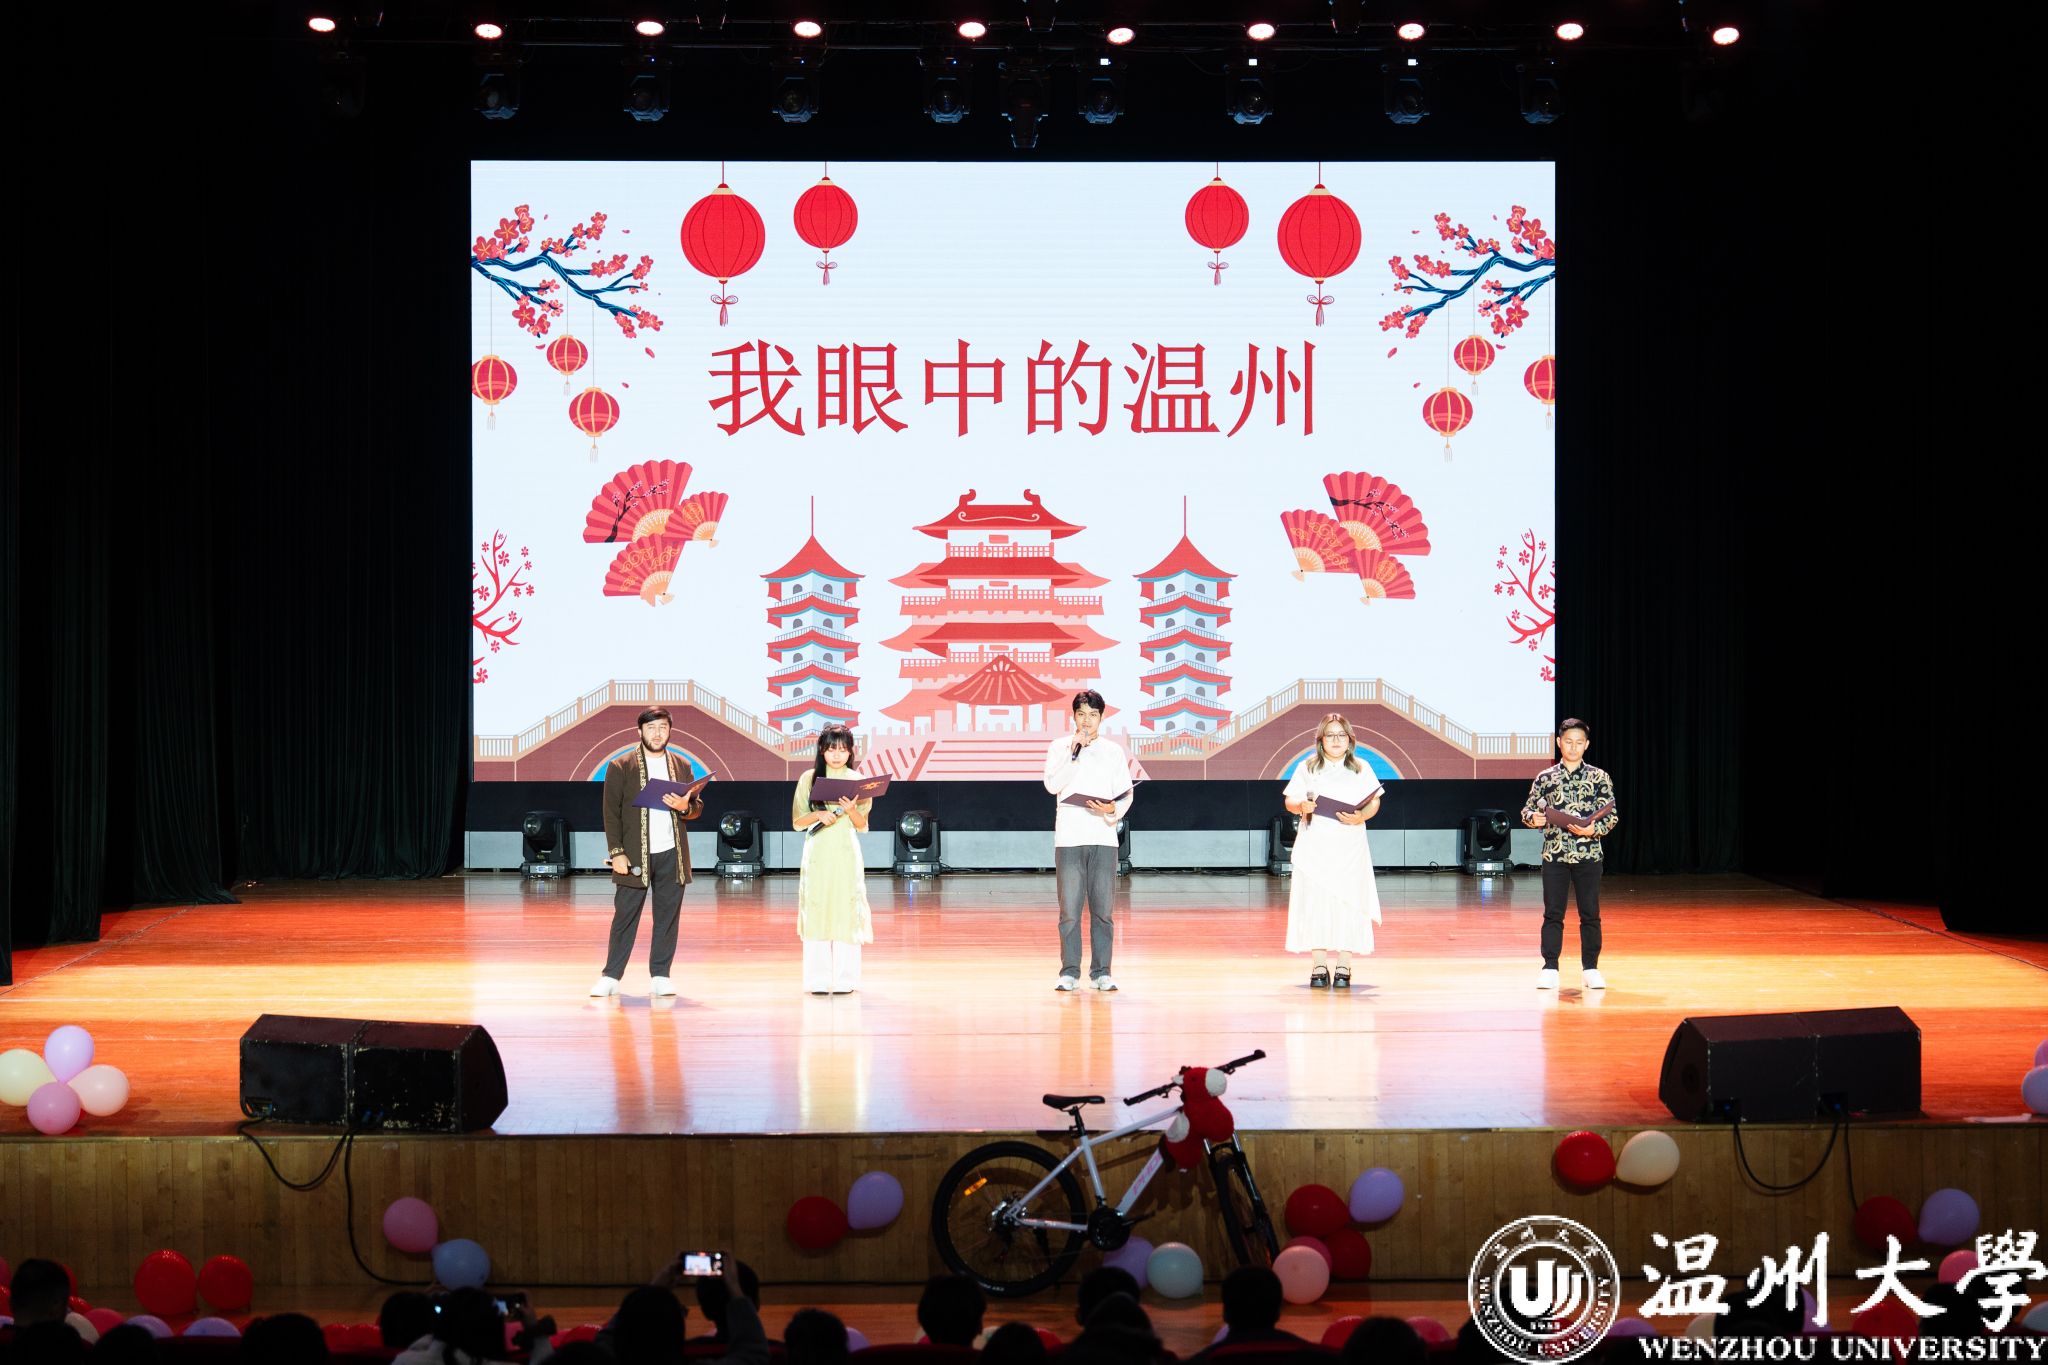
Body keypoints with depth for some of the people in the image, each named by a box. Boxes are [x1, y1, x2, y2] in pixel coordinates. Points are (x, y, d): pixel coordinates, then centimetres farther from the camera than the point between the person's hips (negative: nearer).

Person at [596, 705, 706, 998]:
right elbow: (611, 813, -1)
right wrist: (617, 852, -9)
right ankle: (611, 977, 5)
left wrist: (685, 807, -10)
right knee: (625, 916, -1)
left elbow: (697, 806, 14)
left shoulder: (682, 766, 12)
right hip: (635, 855, -3)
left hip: (672, 854, 3)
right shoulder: (620, 767, 1)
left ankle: (660, 977, 11)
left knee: (668, 916, 4)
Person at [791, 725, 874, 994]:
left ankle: (844, 978, 1)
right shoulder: (809, 779, 4)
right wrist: (818, 815, -13)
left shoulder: (857, 780, 5)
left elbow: (862, 826, 5)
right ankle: (818, 979, 1)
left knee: (845, 911, -3)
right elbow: (798, 822, 5)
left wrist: (851, 810, -14)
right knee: (817, 911, -2)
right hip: (818, 853, 0)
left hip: (846, 854, 0)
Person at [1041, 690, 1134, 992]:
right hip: (1068, 839, -1)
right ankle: (1070, 972, 4)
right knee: (1069, 909, -2)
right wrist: (1074, 752, -12)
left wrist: (1112, 810, -11)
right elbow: (1052, 785, -8)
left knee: (1103, 909, 0)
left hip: (1103, 837, 1)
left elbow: (1126, 794, 9)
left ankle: (1101, 972, 6)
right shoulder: (1060, 747, 6)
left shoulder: (1113, 751, 10)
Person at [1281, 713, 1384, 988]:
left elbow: (1374, 802, 6)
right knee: (1315, 903, -4)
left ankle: (1344, 967, 0)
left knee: (1348, 904, -4)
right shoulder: (1307, 768, 8)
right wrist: (1301, 806, -15)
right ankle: (1318, 966, 1)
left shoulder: (1361, 769, 9)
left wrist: (1361, 817, -14)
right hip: (1314, 847, 0)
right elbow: (1289, 800, 7)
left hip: (1350, 847, 0)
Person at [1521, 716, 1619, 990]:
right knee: (1553, 913, 2)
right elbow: (1528, 810, 8)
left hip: (1588, 855, 0)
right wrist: (1533, 818, -15)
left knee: (1590, 914, 3)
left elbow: (1611, 816, 1)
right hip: (1554, 855, 0)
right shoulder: (1545, 778, 5)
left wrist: (1594, 829, -18)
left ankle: (1590, 968, 12)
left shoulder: (1599, 778, 2)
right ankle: (1550, 969, 7)